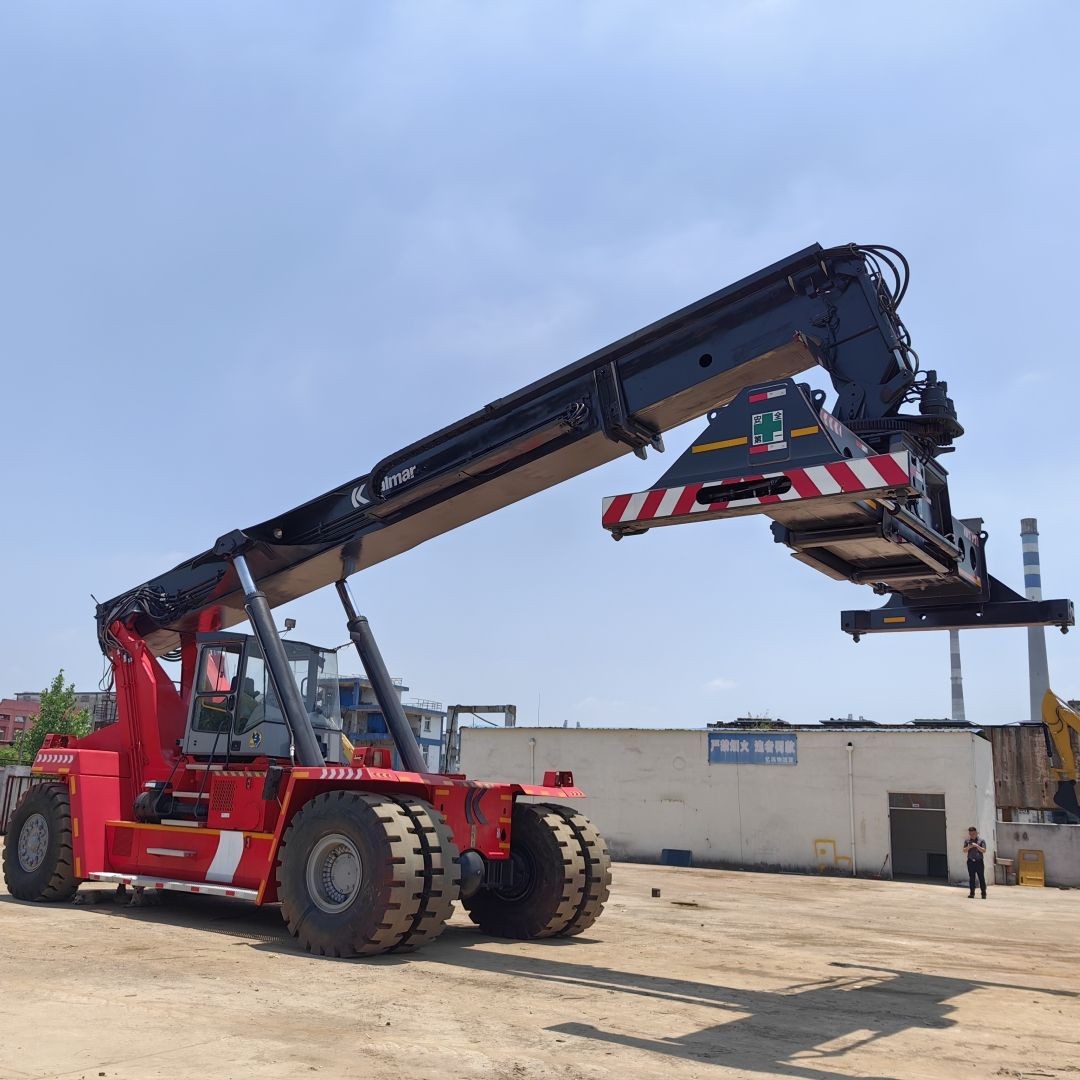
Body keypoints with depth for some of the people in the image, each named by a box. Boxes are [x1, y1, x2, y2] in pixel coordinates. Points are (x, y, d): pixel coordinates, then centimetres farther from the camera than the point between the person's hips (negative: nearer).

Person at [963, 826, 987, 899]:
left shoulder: (981, 840, 2)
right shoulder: (967, 841, 10)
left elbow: (984, 850, -5)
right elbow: (964, 851, 8)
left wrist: (977, 846, -18)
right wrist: (968, 847, -11)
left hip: (979, 862, -3)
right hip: (970, 861, 3)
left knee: (981, 878, -3)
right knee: (971, 878, 4)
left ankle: (984, 893, 1)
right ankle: (972, 893, 9)